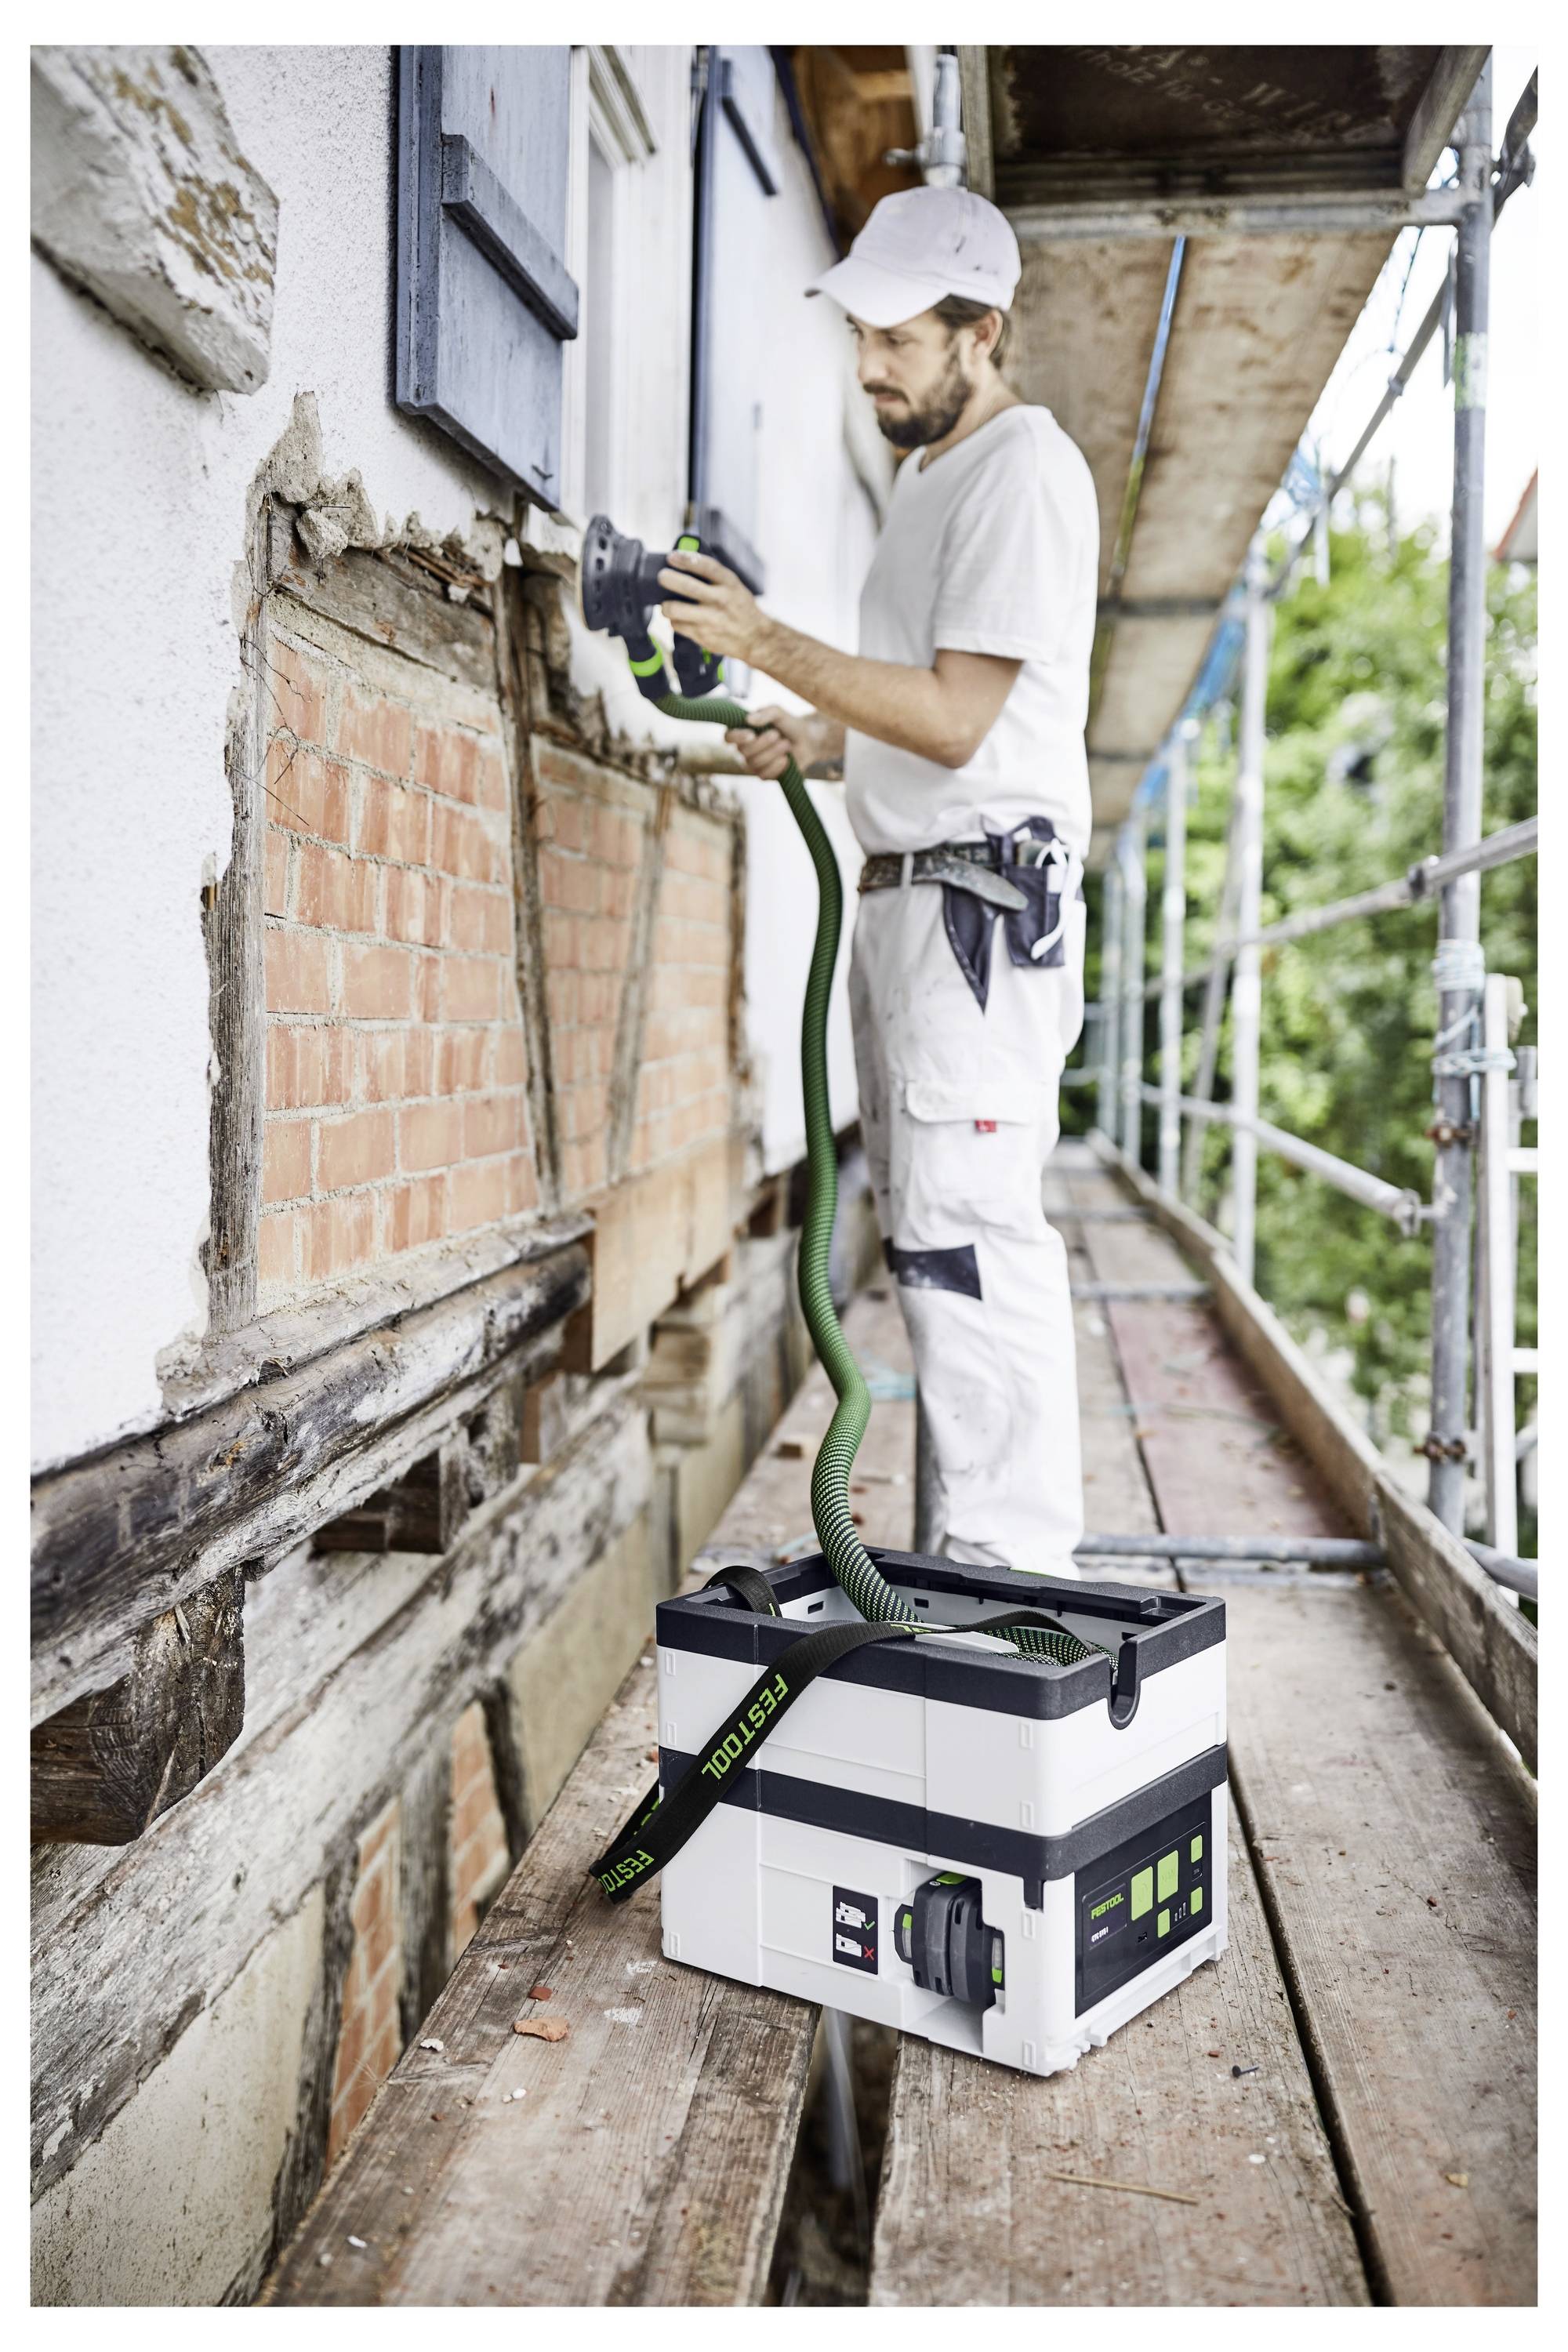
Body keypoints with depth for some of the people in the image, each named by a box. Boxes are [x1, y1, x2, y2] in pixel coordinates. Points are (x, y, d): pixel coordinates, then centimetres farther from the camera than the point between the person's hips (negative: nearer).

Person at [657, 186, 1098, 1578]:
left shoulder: (1024, 471, -9)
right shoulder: (931, 469, 22)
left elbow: (958, 718, -19)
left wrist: (765, 642, -20)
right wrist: (818, 740, 12)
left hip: (982, 898, -10)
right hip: (904, 890, 10)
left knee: (965, 1232, -14)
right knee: (930, 1234, 11)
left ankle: (1012, 1560, -7)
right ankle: (1005, 1541, 20)